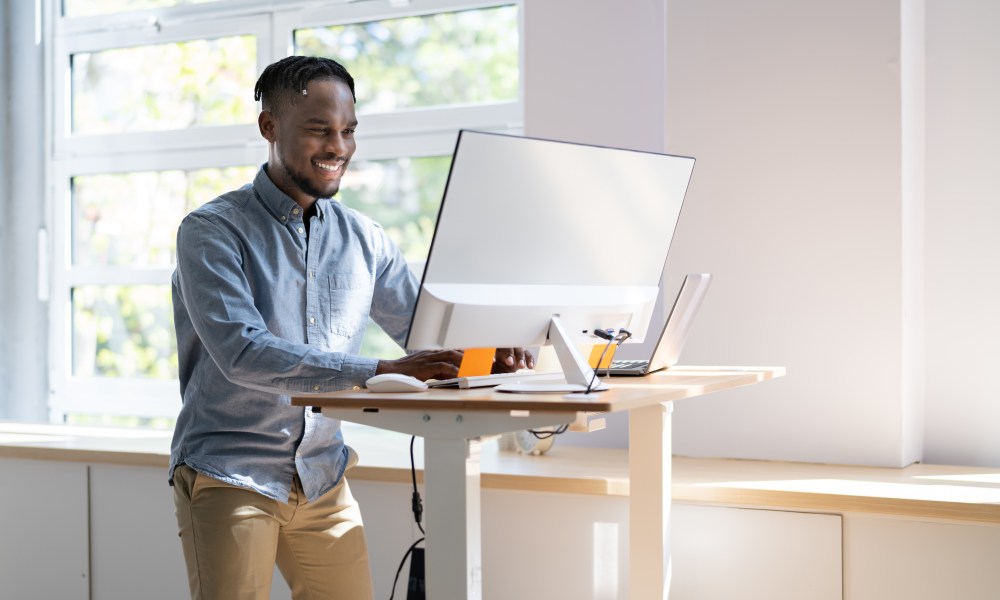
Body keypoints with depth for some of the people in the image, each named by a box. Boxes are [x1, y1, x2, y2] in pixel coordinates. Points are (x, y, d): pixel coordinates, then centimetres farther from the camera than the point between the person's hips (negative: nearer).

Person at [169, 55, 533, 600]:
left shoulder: (364, 240, 8)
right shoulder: (212, 232, -9)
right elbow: (243, 354, -23)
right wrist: (379, 370, -32)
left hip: (323, 480, 5)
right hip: (230, 477, -5)